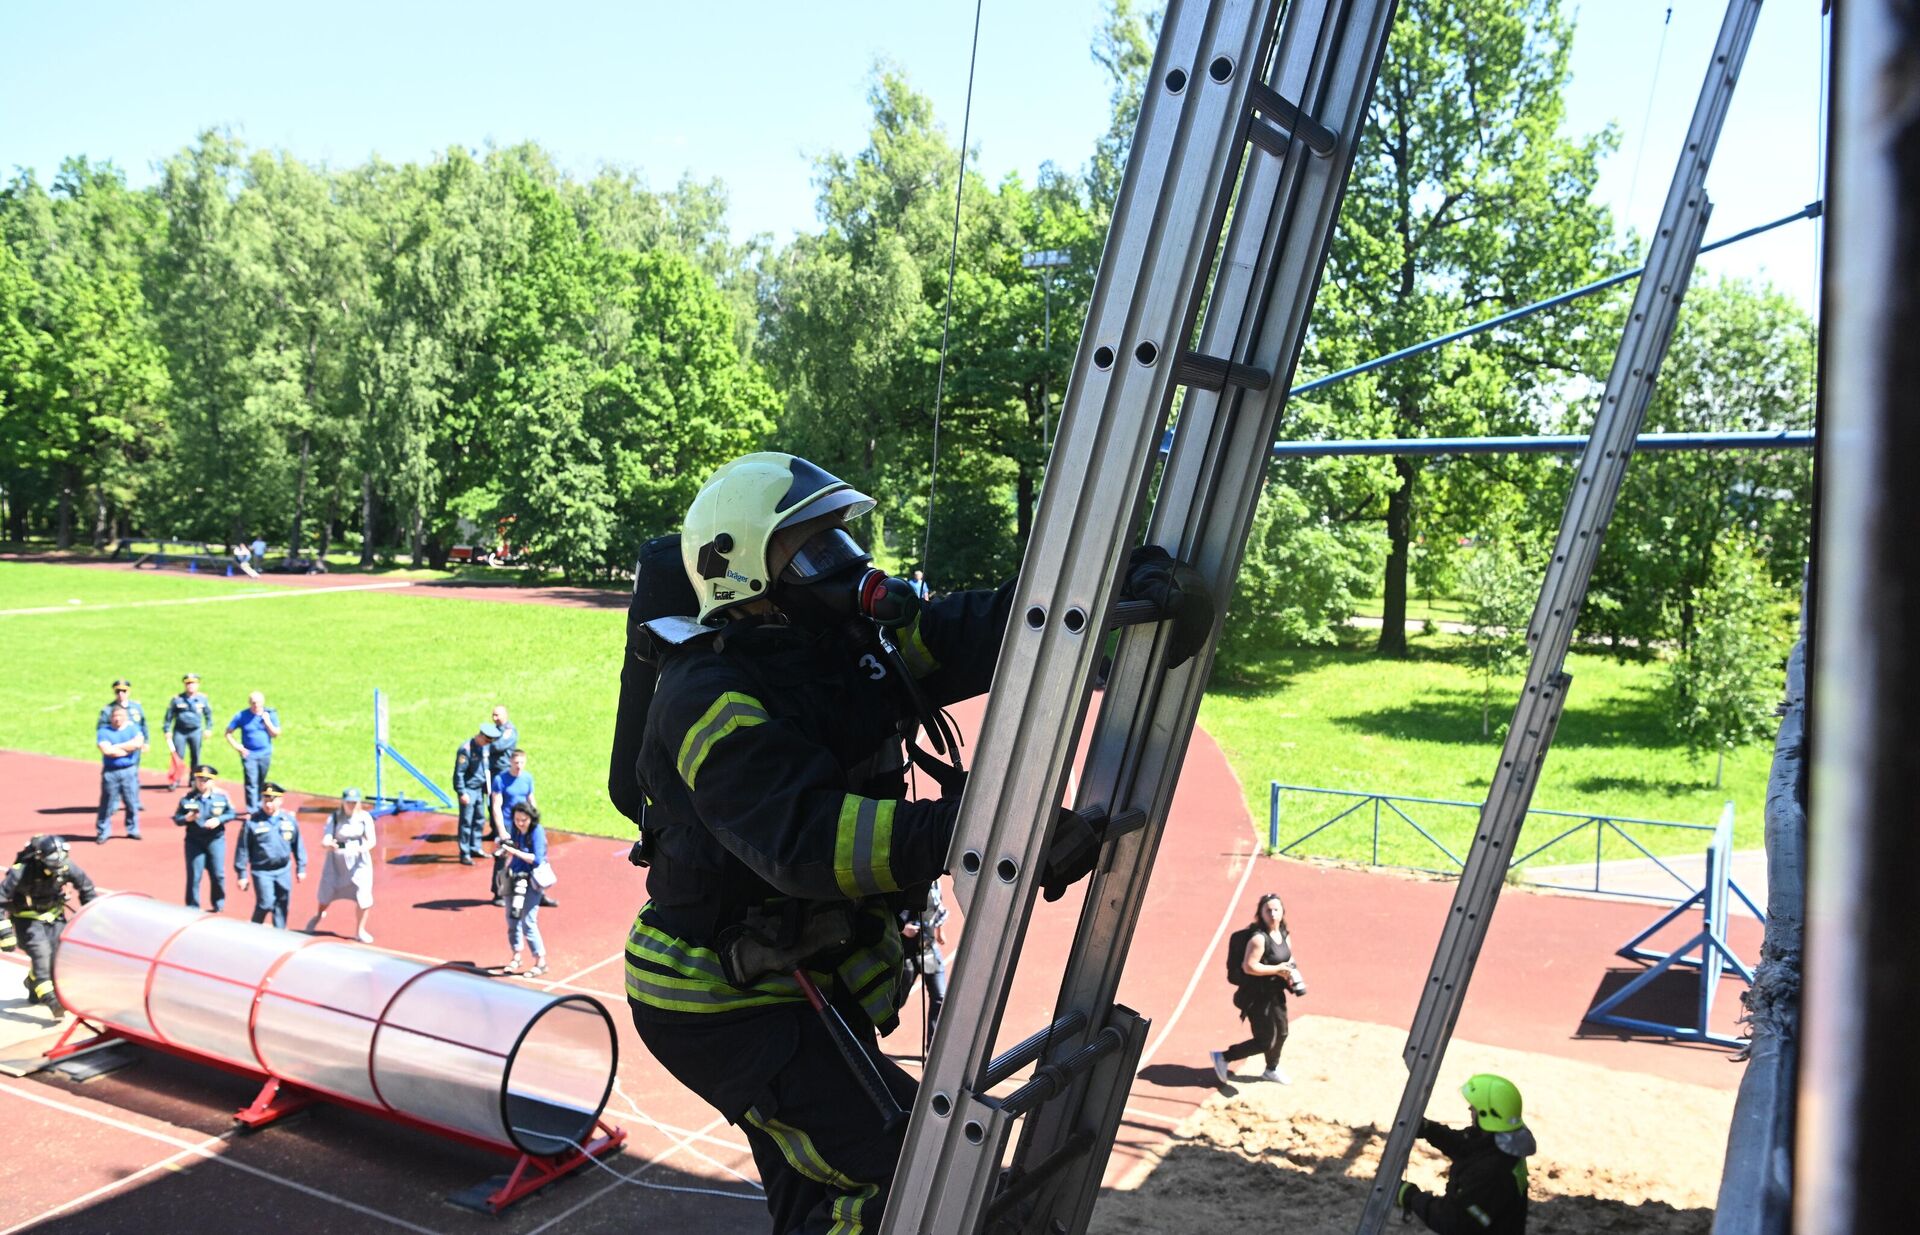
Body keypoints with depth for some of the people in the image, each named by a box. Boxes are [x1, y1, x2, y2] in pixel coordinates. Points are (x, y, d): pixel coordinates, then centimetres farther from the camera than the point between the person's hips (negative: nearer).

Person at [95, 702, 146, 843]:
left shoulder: (133, 728, 8)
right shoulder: (104, 731, 2)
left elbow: (138, 743, -11)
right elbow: (107, 750, -12)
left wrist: (116, 747, -8)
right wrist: (128, 749, -6)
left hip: (130, 771, 1)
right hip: (110, 772, -1)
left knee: (132, 802, 5)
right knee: (108, 803, -1)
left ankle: (133, 830, 16)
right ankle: (103, 832, 9)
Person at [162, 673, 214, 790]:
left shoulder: (202, 698, 3)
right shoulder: (177, 699, -2)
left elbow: (208, 714, 13)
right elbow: (169, 715, 4)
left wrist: (208, 729, 8)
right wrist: (167, 730, -1)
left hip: (196, 732, 2)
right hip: (180, 731, -2)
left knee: (195, 757, 7)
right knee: (178, 756, -7)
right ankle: (174, 781, -2)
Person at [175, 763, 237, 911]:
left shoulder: (221, 795, -3)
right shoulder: (187, 798, -5)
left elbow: (231, 813, 4)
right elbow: (176, 819, -2)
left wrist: (219, 820, -15)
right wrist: (187, 819, -24)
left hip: (216, 839, 1)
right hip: (194, 841, 0)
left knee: (218, 874, 5)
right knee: (194, 876, 1)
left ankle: (219, 906, 26)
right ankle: (192, 908, 14)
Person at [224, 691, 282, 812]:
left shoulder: (270, 714, -1)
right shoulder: (242, 716, -5)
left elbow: (276, 735, -3)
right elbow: (228, 733, 1)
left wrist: (267, 721, -14)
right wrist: (237, 746, -9)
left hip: (265, 754, 2)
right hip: (249, 754, -2)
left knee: (261, 783, 12)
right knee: (251, 783, -10)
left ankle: (259, 806, 27)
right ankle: (252, 810, -11)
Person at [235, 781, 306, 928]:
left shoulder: (290, 820, 1)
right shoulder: (252, 821, -9)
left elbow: (298, 845, 9)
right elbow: (242, 849, -4)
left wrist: (301, 868, 11)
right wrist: (242, 875, -4)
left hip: (283, 871, 3)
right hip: (262, 871, -3)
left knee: (282, 905, 9)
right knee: (265, 904, -10)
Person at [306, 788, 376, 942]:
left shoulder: (365, 817, -7)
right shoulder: (334, 818, -9)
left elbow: (372, 839, -15)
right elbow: (324, 842, -18)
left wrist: (365, 847, -39)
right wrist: (329, 845, -43)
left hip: (359, 862, 0)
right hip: (336, 861, 0)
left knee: (364, 898, -7)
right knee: (327, 894, 15)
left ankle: (359, 931, 15)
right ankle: (319, 915, 51)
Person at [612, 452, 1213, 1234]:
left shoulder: (855, 640, -5)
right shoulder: (711, 697, -27)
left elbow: (974, 632, -17)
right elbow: (803, 837, -42)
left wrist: (1126, 580, -34)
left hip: (815, 982, 8)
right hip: (723, 1004, -8)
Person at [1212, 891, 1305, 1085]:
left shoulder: (1284, 935, 4)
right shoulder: (1258, 938, -25)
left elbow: (1288, 959, 19)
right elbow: (1249, 966, -29)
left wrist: (1292, 973, -1)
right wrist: (1277, 970, -24)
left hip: (1275, 993, 9)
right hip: (1257, 996, -9)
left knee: (1281, 1033, 24)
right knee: (1265, 1041, -5)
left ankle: (1271, 1070, 48)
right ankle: (1223, 1057, 11)